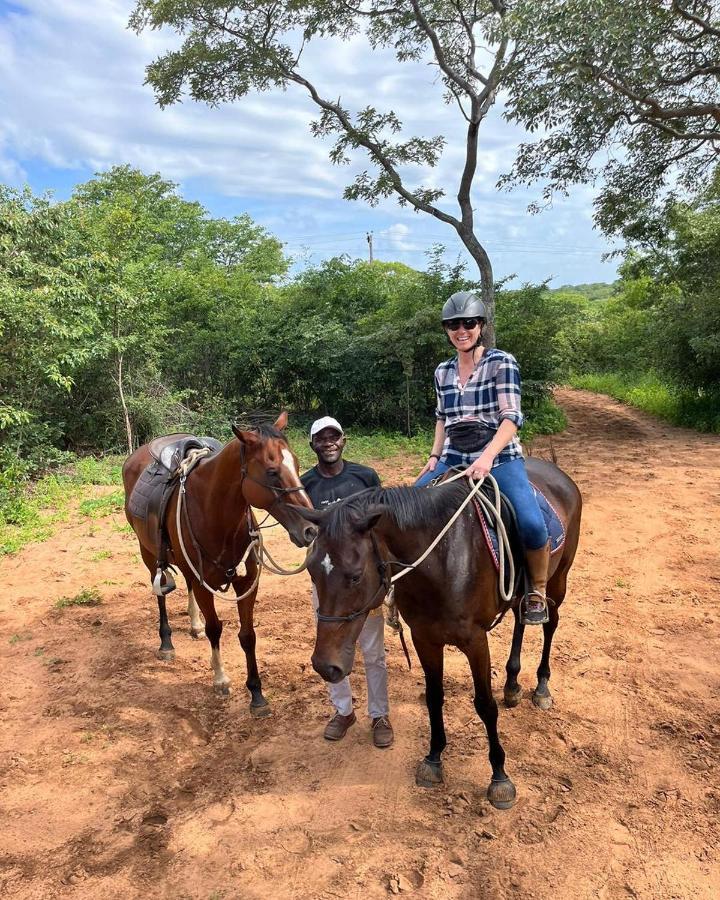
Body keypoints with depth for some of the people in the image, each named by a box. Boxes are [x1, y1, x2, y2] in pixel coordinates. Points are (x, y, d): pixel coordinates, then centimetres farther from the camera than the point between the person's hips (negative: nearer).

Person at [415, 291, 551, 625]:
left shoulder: (501, 362, -5)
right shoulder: (443, 372, 10)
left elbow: (511, 417, -14)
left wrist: (487, 456, -28)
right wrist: (434, 457, 7)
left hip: (500, 458, -5)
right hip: (453, 460, 5)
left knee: (531, 524, -27)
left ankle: (537, 593, 0)